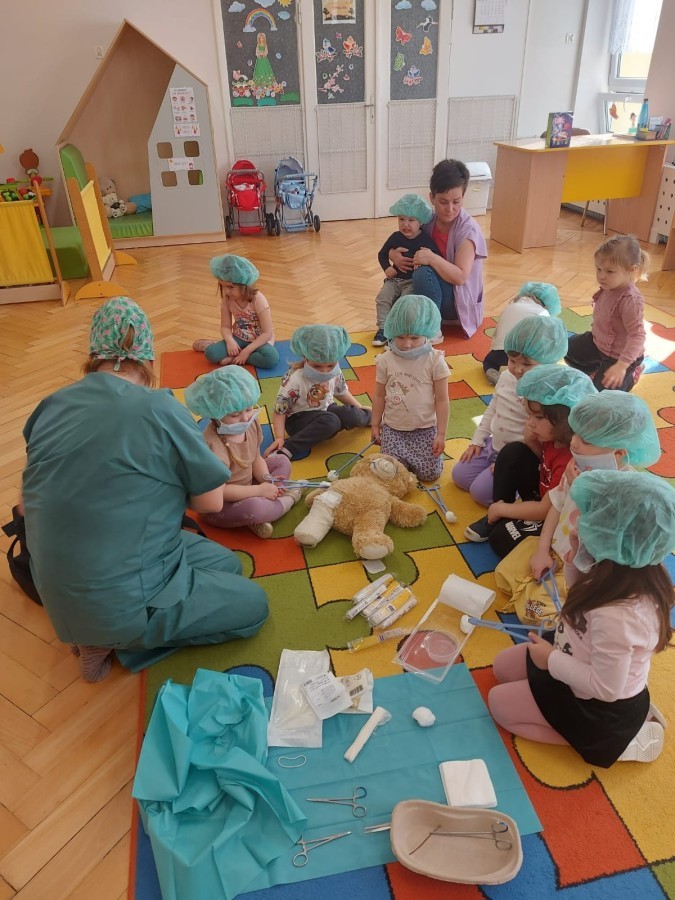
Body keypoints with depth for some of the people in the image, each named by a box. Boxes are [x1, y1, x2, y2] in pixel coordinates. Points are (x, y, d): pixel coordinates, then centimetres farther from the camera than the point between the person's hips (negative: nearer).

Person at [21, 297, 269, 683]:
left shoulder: (51, 407, 0)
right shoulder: (159, 409, -19)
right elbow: (212, 501, -10)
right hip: (122, 603, -8)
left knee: (226, 562, 21)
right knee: (253, 604, 11)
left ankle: (104, 632, 10)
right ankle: (113, 640, 4)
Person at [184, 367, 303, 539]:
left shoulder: (251, 423, -9)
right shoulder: (213, 445, -32)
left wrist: (267, 479, -16)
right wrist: (260, 490, -26)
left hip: (244, 490, 9)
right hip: (218, 505, -9)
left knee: (282, 461, 10)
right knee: (253, 507, -38)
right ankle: (284, 501, -2)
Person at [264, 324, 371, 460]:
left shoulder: (335, 373, -9)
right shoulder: (294, 379, -25)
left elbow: (341, 392, 13)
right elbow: (280, 410, -20)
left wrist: (359, 408, 15)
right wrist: (279, 437, -29)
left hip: (325, 410, 6)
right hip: (298, 418, -6)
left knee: (352, 415, -22)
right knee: (330, 421, -36)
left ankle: (370, 417, 14)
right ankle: (286, 449, -36)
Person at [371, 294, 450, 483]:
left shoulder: (435, 361, -12)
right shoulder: (385, 361, -6)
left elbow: (442, 400, -8)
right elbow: (379, 396, 4)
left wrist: (441, 434, -9)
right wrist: (375, 425, 7)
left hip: (425, 429, -1)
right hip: (393, 428, 1)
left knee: (430, 473, -4)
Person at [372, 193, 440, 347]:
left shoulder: (425, 240, -9)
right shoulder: (396, 237, 2)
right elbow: (382, 254, 14)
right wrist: (387, 268, -3)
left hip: (414, 281, -4)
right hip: (395, 278, 4)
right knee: (382, 298, -16)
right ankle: (383, 328, -11)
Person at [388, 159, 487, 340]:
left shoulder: (468, 230, -20)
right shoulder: (428, 221, -3)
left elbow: (460, 277, -27)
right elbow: (397, 243, 8)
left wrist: (432, 259, -38)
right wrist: (393, 254, -15)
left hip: (460, 299, -6)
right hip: (435, 290, 6)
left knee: (423, 273, -32)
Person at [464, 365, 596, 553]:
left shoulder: (572, 460, -35)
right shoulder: (554, 436, -12)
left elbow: (545, 510, -27)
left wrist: (501, 508, -15)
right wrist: (531, 439, -16)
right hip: (543, 495, 8)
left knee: (501, 539, -20)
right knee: (512, 452, -9)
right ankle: (496, 516, 2)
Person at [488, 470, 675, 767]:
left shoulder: (617, 614, -42)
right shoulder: (639, 572, -15)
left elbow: (606, 688, -30)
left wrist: (552, 660, -17)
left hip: (603, 707, -8)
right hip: (587, 667, 8)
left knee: (500, 703, 5)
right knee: (503, 667, 16)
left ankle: (611, 739, 6)